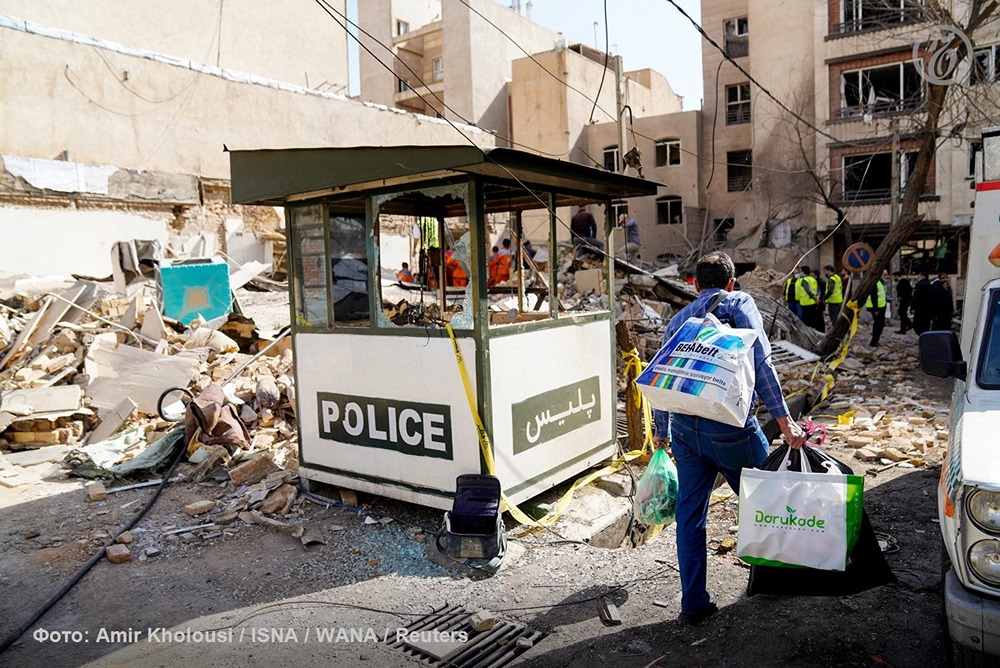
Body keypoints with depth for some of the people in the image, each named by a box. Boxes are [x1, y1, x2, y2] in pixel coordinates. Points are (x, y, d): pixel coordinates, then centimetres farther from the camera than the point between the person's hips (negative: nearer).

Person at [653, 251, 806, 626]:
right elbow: (759, 362, -10)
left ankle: (693, 603, 19)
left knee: (689, 515, 13)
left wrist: (662, 433, 30)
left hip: (684, 427, 5)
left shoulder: (678, 320, 18)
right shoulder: (738, 303, 4)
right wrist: (784, 421, -11)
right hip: (729, 425, -4)